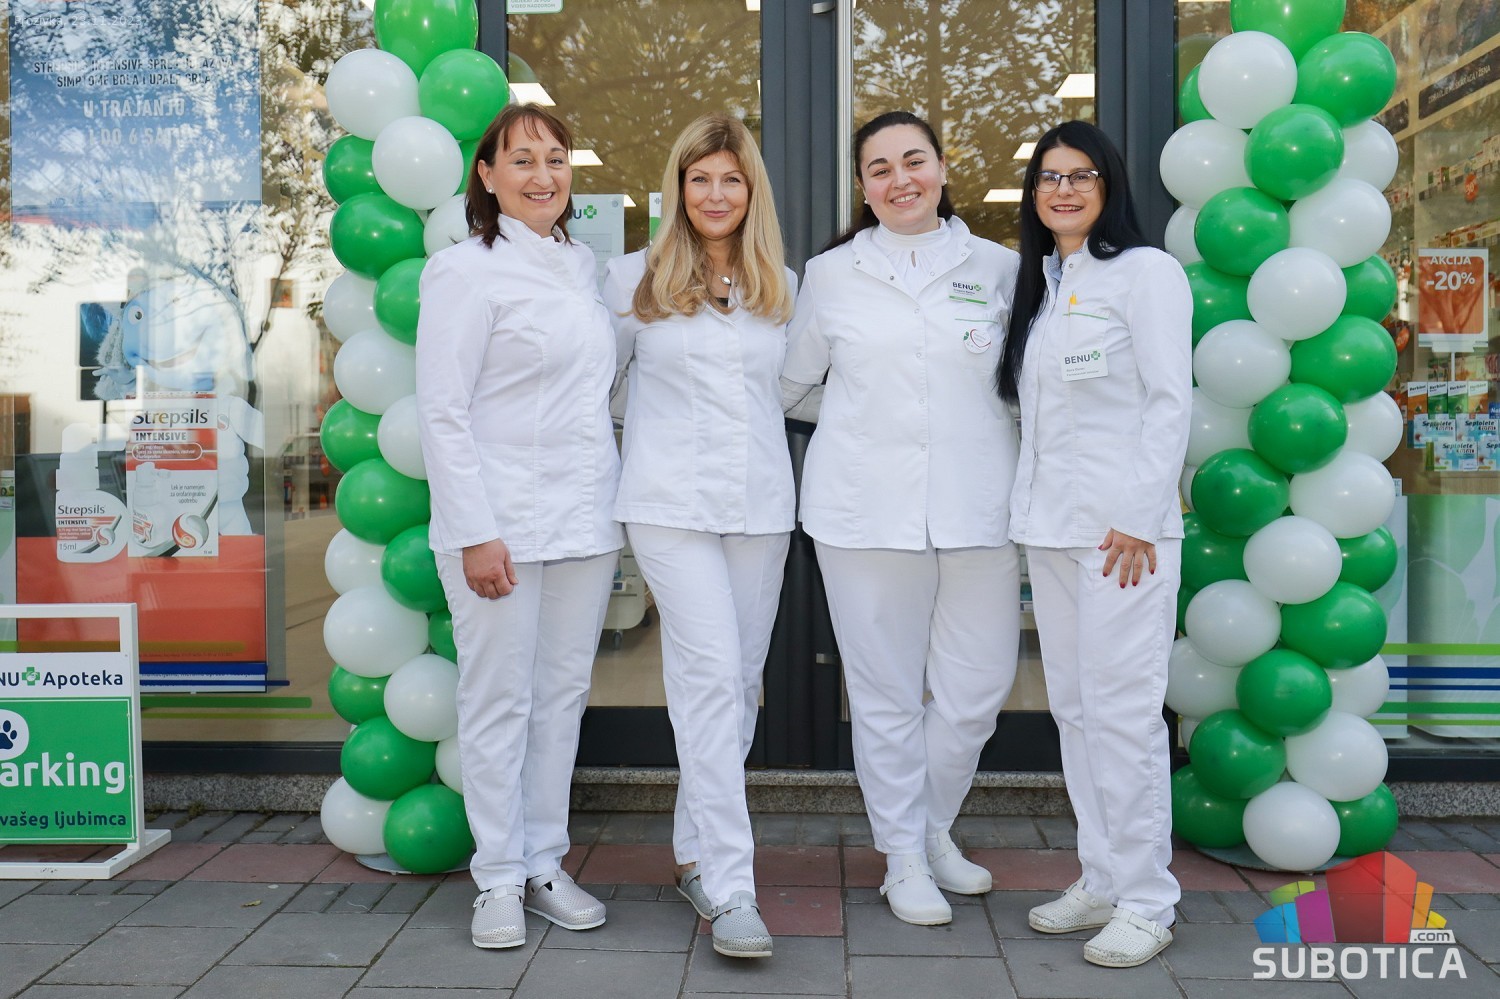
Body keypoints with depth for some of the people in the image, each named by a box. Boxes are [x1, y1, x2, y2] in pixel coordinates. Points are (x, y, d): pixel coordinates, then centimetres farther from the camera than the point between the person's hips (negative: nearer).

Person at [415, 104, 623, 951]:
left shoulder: (583, 263, 13)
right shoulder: (467, 270, -6)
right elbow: (443, 413, -11)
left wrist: (614, 502, 14)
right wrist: (476, 532, -16)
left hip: (585, 521, 6)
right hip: (501, 523, -6)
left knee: (564, 695, 11)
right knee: (500, 703, 2)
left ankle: (546, 864, 24)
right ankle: (500, 879, 16)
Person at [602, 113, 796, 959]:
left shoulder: (783, 287, 13)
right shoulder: (635, 279, 4)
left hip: (762, 506, 4)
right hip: (673, 504, -4)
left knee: (740, 682, 8)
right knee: (712, 674, -14)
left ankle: (696, 855, 24)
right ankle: (731, 888, -11)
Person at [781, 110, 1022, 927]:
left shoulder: (998, 268, 9)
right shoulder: (831, 274, 9)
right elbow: (789, 378, 18)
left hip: (977, 509, 1)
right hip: (866, 509, -1)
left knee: (977, 688, 5)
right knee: (886, 693, 5)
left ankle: (934, 828, 31)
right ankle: (903, 857, 23)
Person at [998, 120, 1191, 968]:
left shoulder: (1144, 271, -3)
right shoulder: (1040, 283, 18)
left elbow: (1171, 402, -10)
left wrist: (1139, 518, -16)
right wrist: (1029, 508, 12)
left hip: (1122, 527, -7)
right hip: (1051, 527, 8)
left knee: (1122, 709, -6)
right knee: (1073, 705, 11)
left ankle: (1145, 903, 6)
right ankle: (1102, 882, 22)